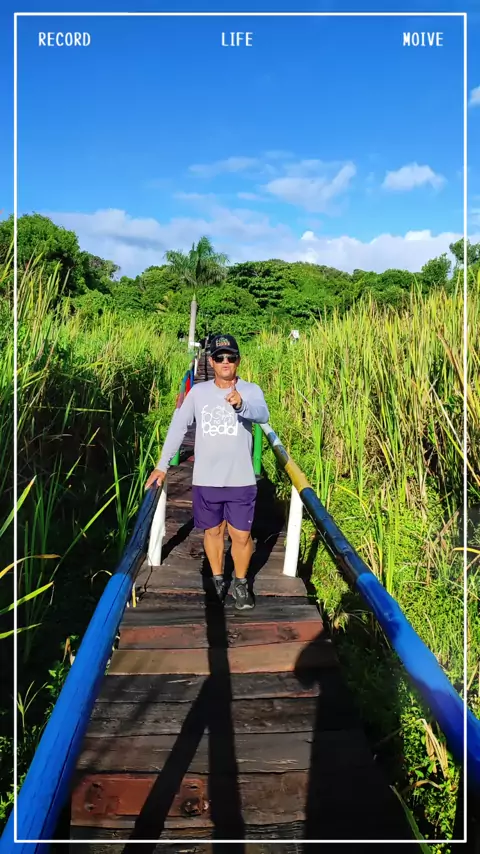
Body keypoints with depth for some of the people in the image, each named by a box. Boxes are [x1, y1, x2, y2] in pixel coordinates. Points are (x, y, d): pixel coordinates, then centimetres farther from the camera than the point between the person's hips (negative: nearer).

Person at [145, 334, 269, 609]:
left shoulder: (251, 390, -7)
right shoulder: (198, 392, 0)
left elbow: (263, 415, -27)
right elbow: (178, 426, 4)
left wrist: (241, 404, -49)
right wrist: (162, 466, 0)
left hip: (241, 480, -2)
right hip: (206, 480, 2)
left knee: (242, 535, 6)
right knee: (213, 531, 16)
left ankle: (241, 583, 29)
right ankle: (217, 580, 37)